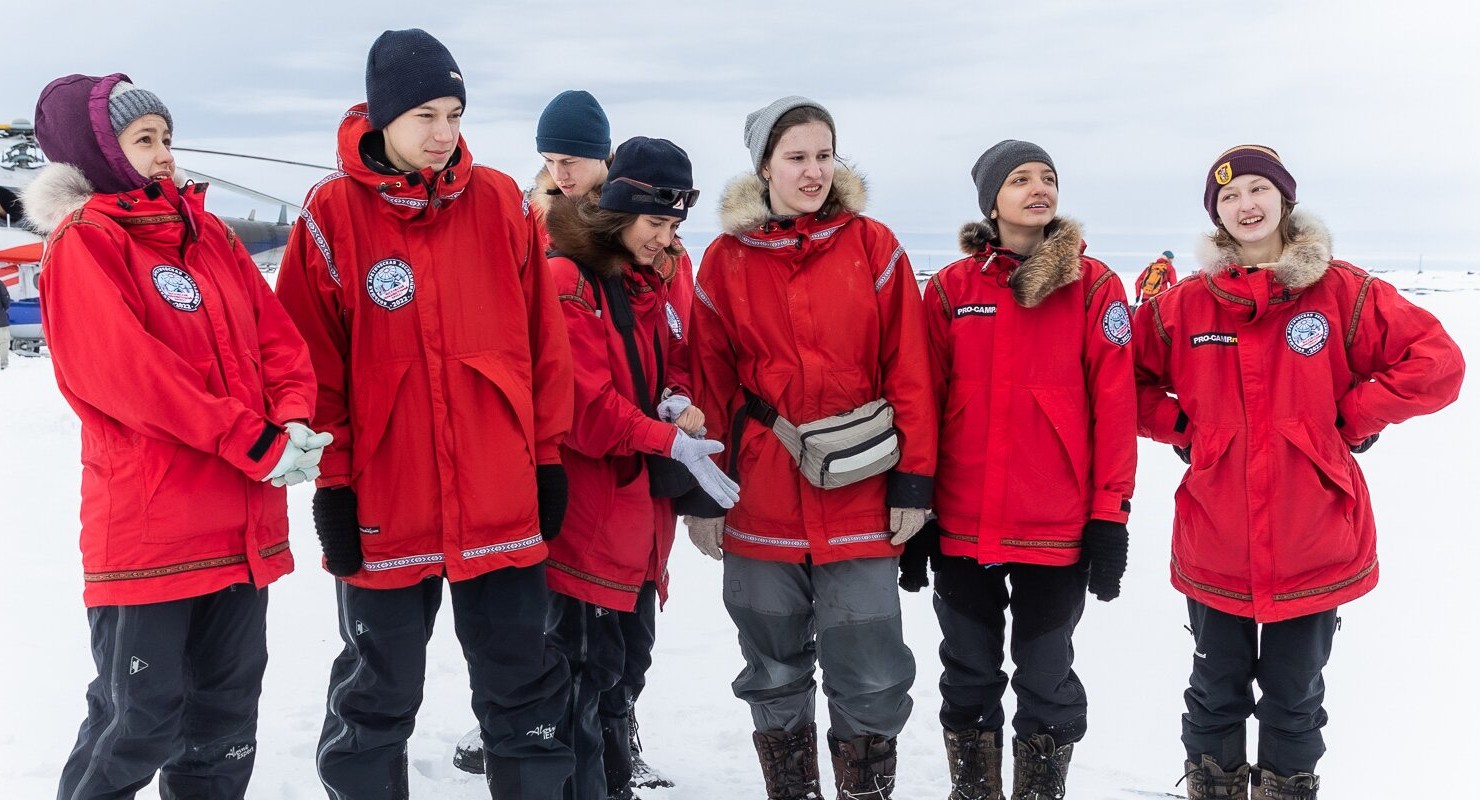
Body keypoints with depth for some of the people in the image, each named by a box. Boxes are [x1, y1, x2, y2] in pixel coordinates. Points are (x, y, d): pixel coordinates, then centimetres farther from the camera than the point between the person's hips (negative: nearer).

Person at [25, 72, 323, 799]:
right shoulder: (83, 244, -7)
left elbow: (275, 334, 10)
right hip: (146, 524, -7)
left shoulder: (208, 235, 14)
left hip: (243, 520, 7)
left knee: (227, 705, 15)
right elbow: (124, 372, -18)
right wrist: (257, 444, -18)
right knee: (141, 714, 1)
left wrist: (293, 423, -10)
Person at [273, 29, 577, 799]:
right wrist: (332, 480, -6)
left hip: (502, 505, 2)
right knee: (376, 700, 15)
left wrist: (548, 454, 5)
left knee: (525, 691, 14)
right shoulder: (333, 213, -5)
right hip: (384, 511, -2)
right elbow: (312, 364, -4)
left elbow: (543, 340, 5)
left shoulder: (501, 203, 2)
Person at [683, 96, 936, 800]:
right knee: (774, 677, 13)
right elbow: (709, 383, 5)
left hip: (860, 501, -1)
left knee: (870, 681, 3)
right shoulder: (727, 260, 3)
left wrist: (913, 478, -5)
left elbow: (907, 371, -1)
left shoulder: (873, 247, 1)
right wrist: (702, 494, 3)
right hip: (761, 503, 2)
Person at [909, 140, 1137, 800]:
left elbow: (1114, 404, -2)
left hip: (1057, 528, -1)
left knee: (1046, 685, 8)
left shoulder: (1093, 286, 1)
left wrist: (1110, 516, -6)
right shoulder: (950, 288, 4)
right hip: (961, 526, 2)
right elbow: (923, 401, 6)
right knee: (968, 682, 13)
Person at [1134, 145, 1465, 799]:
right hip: (1214, 550, 1)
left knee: (1295, 696, 14)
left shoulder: (1342, 291, -4)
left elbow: (1437, 364, -5)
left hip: (1314, 546, -1)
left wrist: (1351, 419, -7)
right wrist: (1182, 427, 0)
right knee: (1216, 695, 15)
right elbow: (1124, 380, 11)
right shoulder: (1186, 304, 0)